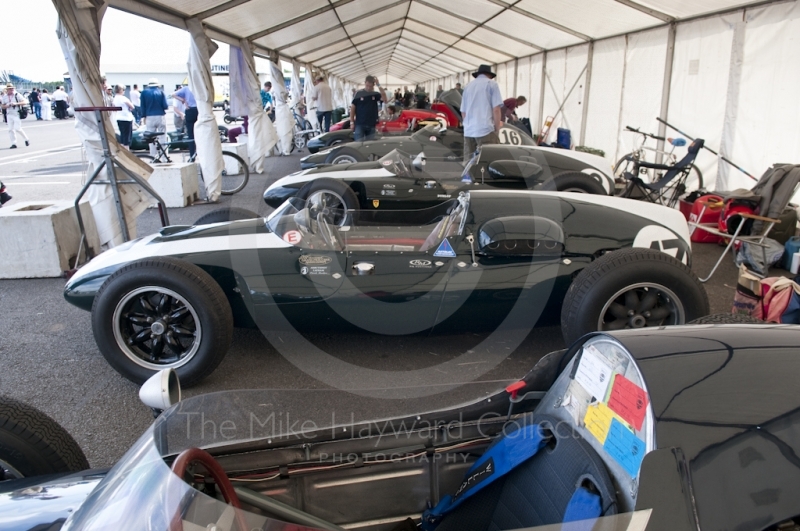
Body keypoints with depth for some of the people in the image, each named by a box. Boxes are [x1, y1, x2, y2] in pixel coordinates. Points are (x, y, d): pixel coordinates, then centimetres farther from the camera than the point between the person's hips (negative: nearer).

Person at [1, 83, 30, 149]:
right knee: (10, 129, 1)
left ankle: (26, 139, 10)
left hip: (16, 114, -5)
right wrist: (8, 105, -9)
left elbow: (25, 102, -13)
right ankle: (13, 143, 5)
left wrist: (16, 103, -23)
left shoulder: (17, 95, -6)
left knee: (17, 128, -12)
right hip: (9, 115, 5)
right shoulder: (5, 97, 9)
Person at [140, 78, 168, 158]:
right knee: (162, 136, 5)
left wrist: (144, 117, 10)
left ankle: (153, 156, 3)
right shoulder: (160, 91, 1)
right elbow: (165, 105, -5)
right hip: (160, 116, 0)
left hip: (150, 117, 0)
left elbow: (143, 106, 3)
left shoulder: (144, 92, 3)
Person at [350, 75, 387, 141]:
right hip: (359, 124, -3)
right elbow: (352, 108, 0)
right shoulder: (358, 94, -1)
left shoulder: (375, 94, 5)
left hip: (371, 124, 3)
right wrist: (352, 122, -5)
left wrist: (379, 85, -18)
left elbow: (384, 99, -14)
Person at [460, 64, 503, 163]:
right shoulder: (491, 84, 4)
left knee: (468, 162, 7)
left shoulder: (468, 86, 21)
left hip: (468, 131, 6)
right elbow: (496, 109, -6)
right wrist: (497, 129, 0)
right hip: (486, 129, -6)